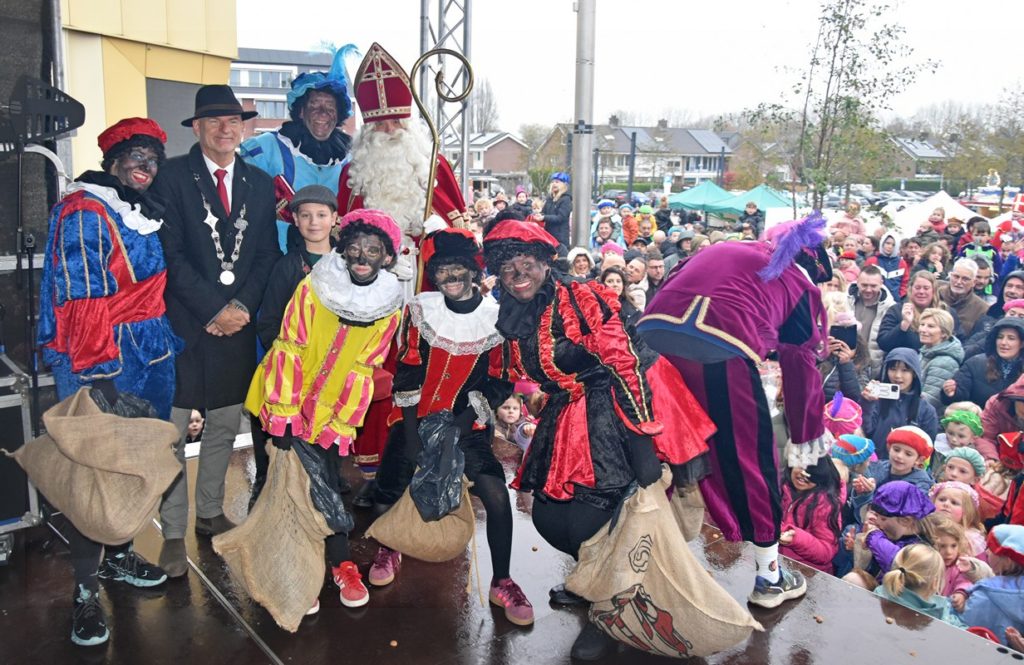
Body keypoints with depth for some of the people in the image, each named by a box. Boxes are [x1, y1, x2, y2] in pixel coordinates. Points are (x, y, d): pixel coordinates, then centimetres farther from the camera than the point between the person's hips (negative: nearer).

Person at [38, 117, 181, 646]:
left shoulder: (147, 214, 13)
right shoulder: (83, 212, -10)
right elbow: (81, 299, -16)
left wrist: (167, 349, 15)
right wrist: (95, 374, -19)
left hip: (150, 358, 7)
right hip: (97, 365, -7)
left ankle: (117, 554, 34)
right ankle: (86, 588, 12)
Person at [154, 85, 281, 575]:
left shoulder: (260, 184, 11)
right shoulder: (171, 176, -2)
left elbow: (267, 253, 8)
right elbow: (171, 253, -9)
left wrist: (242, 306, -5)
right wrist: (213, 310, -13)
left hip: (237, 321, 4)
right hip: (183, 324, -4)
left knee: (225, 425, 14)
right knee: (172, 429, -1)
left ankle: (210, 512, 31)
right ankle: (173, 532, 11)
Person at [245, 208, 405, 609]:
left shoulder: (389, 309, -10)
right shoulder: (312, 288, -18)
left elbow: (362, 372, -6)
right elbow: (288, 350, -16)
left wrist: (339, 428, -8)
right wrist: (283, 416, -18)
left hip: (328, 411, 2)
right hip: (285, 403, -1)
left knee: (327, 485, -2)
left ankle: (341, 565, 12)